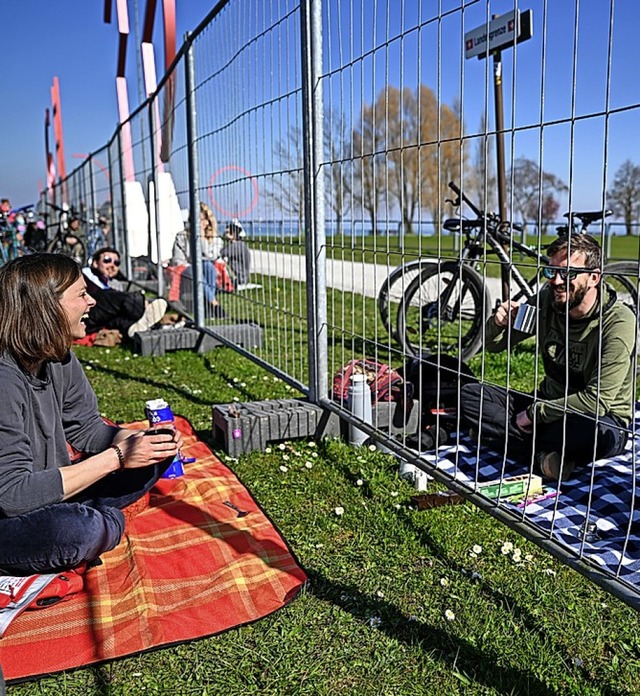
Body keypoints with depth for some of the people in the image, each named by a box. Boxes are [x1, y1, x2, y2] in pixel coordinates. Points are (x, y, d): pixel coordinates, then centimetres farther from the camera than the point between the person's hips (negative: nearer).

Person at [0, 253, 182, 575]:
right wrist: (117, 457, -28)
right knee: (77, 529, -37)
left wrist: (140, 441, -12)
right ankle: (105, 521, -5)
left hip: (49, 496, 8)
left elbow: (86, 428, 9)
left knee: (150, 459, 1)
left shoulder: (58, 359, -3)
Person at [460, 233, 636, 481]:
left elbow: (597, 400, -26)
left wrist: (534, 413, -20)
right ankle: (546, 451, -23)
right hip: (548, 403, 6)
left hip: (599, 416, -6)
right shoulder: (546, 301, -5)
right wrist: (498, 324, -18)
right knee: (469, 395, -12)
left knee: (603, 433, -42)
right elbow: (493, 345, 6)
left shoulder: (619, 322, -20)